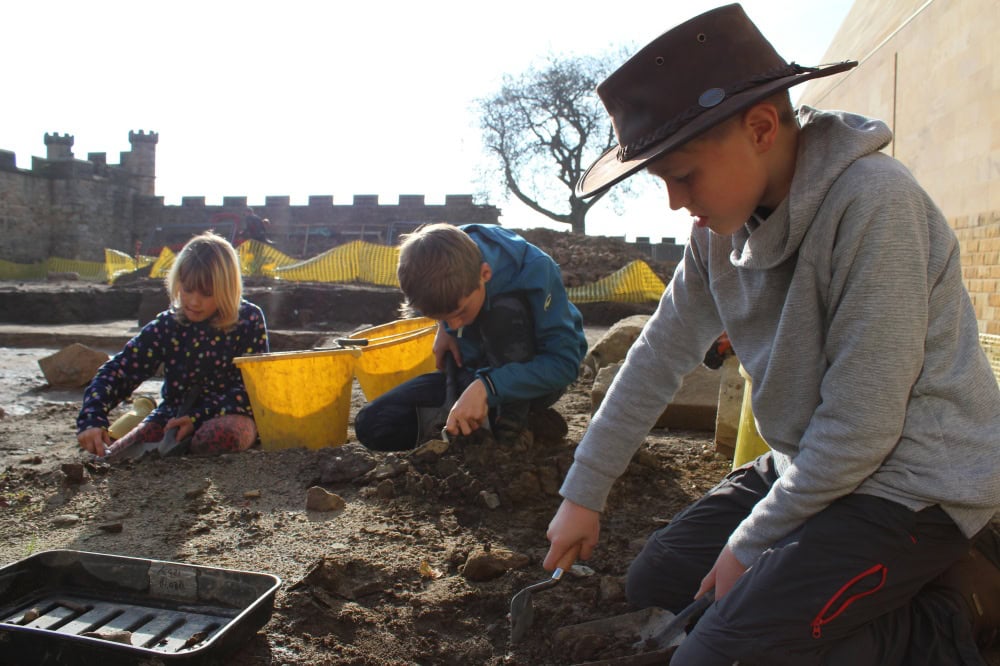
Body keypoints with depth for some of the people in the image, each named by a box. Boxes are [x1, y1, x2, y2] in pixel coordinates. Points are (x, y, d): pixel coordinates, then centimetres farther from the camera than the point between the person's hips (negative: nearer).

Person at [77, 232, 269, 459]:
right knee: (115, 455, -14)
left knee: (221, 435, -37)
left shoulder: (249, 320, -9)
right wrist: (92, 420, -23)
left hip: (228, 416, -3)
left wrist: (198, 417, -20)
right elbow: (117, 371, -5)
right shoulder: (167, 326, -2)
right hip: (173, 415, 3)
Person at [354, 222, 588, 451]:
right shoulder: (441, 266, -17)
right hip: (474, 374, 5)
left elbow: (565, 361, -32)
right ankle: (491, 418, -6)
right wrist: (442, 327, -8)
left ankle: (514, 424, -20)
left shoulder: (533, 269, -30)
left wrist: (486, 387, -42)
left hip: (533, 377, -4)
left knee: (505, 312, -36)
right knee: (372, 424, -11)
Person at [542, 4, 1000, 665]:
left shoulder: (873, 204, -25)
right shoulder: (723, 226, -3)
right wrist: (583, 492, 4)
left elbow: (862, 424, -24)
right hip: (811, 466, 8)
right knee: (655, 581, 9)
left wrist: (749, 546, -13)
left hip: (915, 481, -8)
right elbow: (660, 356, 2)